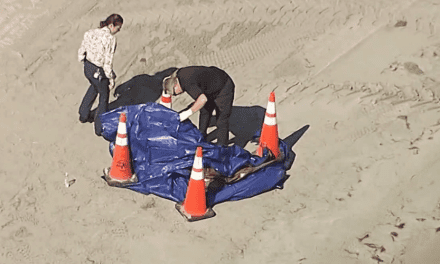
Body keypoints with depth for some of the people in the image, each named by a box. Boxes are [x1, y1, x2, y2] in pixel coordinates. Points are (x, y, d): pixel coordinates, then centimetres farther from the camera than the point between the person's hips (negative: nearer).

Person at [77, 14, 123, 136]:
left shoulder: (90, 33, -2)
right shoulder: (110, 39, -24)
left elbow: (81, 52, 5)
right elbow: (108, 62, -23)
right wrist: (111, 78, -11)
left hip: (87, 68, 7)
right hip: (99, 73, -7)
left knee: (94, 87, 35)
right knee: (104, 96, 16)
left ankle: (83, 116, 48)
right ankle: (100, 128, 27)